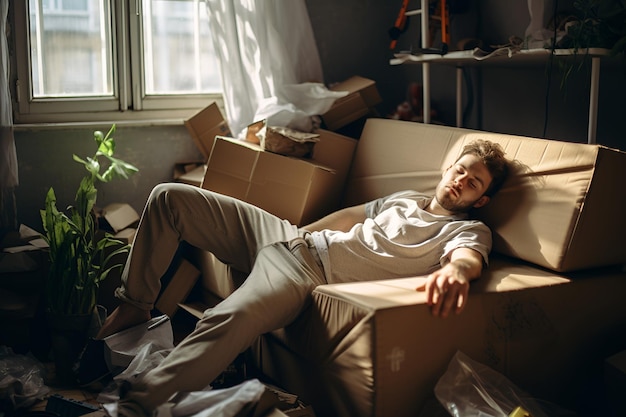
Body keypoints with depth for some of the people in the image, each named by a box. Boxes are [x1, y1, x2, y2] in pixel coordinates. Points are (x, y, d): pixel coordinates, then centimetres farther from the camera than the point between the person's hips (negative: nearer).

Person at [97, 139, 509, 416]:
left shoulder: (470, 230, 3)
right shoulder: (406, 199, 26)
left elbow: (470, 255, -21)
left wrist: (456, 269, -45)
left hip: (312, 273, -8)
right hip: (294, 235, 9)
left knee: (231, 318, -42)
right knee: (169, 197, 4)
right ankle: (134, 306, 12)